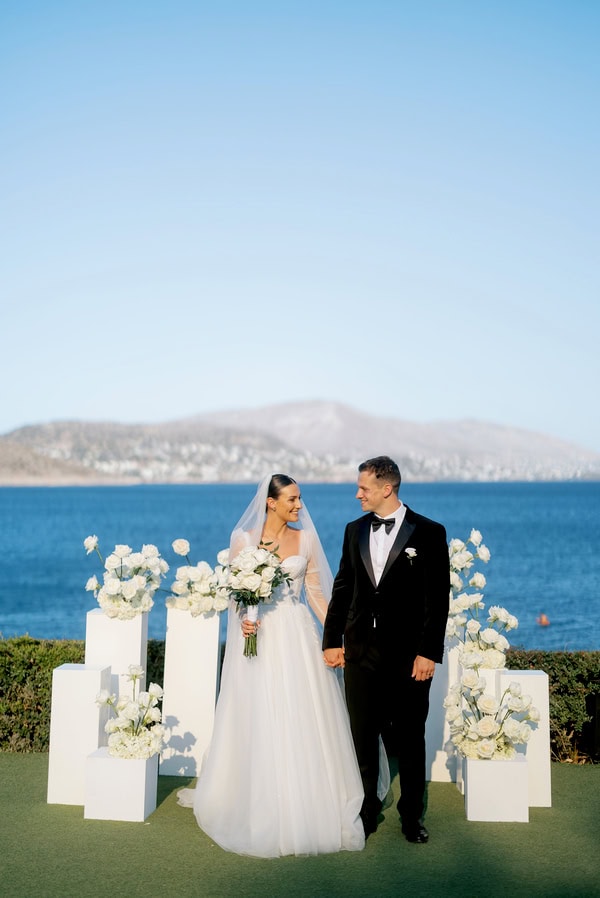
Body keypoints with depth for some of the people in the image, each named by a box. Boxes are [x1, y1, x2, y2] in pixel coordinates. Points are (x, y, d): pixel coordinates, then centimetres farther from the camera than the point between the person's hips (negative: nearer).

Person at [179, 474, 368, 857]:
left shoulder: (306, 539, 5)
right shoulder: (244, 539, -1)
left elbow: (316, 591, 7)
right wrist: (242, 620, -16)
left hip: (298, 638, 2)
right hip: (258, 637, -2)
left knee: (304, 721, 2)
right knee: (258, 723, 2)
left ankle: (308, 806, 14)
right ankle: (260, 807, 14)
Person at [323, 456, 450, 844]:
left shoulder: (428, 533, -6)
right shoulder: (355, 531, 8)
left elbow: (438, 598, -7)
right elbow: (342, 589, 11)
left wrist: (429, 652, -11)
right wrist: (332, 640, 6)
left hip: (410, 655, -3)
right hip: (362, 652, 4)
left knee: (409, 739, 9)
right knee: (362, 738, 9)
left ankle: (412, 815, 23)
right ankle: (366, 812, 22)